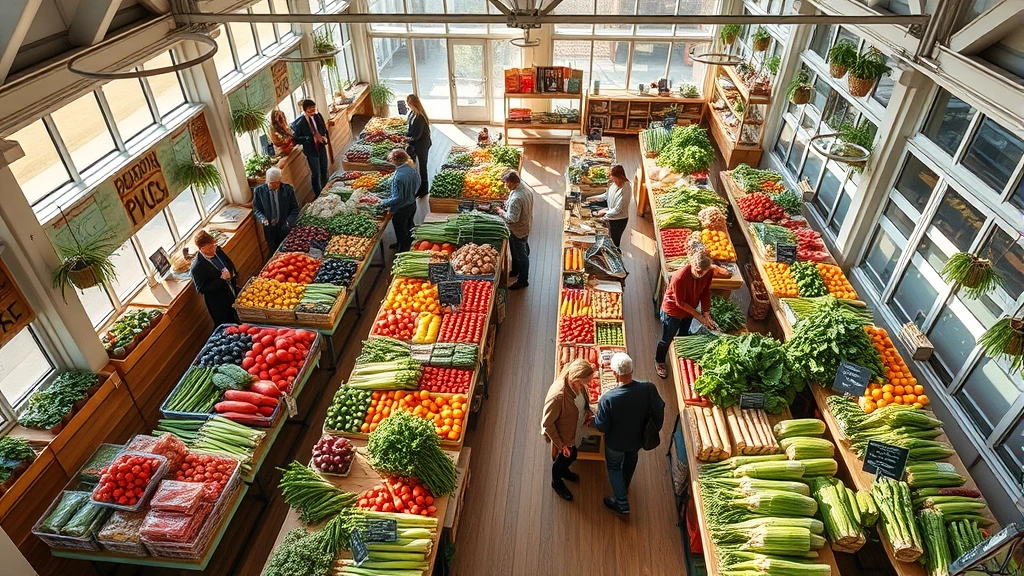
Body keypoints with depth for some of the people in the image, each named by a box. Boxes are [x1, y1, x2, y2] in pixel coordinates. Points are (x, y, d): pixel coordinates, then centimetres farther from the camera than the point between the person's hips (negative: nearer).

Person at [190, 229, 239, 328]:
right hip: (219, 305, -6)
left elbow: (229, 263, 12)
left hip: (234, 294, 7)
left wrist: (234, 275, -2)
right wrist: (221, 279, -28)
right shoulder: (197, 267, -26)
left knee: (239, 323, 25)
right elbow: (201, 289, -22)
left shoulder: (217, 250, -7)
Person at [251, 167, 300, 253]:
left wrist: (289, 221, -19)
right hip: (269, 228, 1)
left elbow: (295, 208, -5)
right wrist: (263, 219, -21)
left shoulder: (288, 189, -12)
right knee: (274, 252, 16)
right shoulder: (259, 190, -10)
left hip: (285, 227, -1)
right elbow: (256, 209, -1)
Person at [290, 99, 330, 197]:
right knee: (316, 174, 8)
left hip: (321, 147, 5)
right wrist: (311, 138, -27)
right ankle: (318, 195, 25)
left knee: (324, 171, 19)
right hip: (311, 150, -5)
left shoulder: (317, 116, -6)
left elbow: (324, 129, 9)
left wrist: (324, 137, -11)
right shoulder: (298, 122, -20)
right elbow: (297, 139, -17)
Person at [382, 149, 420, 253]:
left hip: (401, 209, -8)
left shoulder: (399, 176, -33)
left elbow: (398, 197, -28)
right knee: (408, 226, 28)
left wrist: (385, 203, -14)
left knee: (400, 230, 15)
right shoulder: (413, 170, -10)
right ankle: (408, 243, 50)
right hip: (412, 204, 8)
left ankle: (403, 249, 32)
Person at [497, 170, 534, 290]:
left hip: (518, 230, -9)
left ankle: (523, 280, 26)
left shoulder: (516, 198, -36)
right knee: (522, 251, 27)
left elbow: (513, 218, -32)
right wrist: (508, 207, 3)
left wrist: (502, 212, -15)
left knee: (520, 255, 9)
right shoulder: (526, 187, -7)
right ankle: (515, 270, 48)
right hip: (526, 225, 9)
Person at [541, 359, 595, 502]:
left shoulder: (577, 384, -20)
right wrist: (560, 444, -20)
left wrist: (588, 413, -10)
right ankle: (557, 482, 50)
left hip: (575, 429, 7)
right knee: (567, 456, 20)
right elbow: (547, 423, -29)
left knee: (571, 455, 30)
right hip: (564, 434, -6)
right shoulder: (557, 396, -43)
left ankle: (563, 470, 63)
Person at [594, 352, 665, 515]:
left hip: (616, 442, -4)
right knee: (631, 459, 35)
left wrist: (594, 419, 1)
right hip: (638, 438, 4)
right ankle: (625, 486, 61)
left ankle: (622, 503, 40)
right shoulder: (648, 388, -28)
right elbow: (659, 411, -11)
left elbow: (602, 426, -23)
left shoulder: (608, 398, -37)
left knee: (614, 467, 27)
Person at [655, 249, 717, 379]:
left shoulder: (708, 273, -21)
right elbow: (680, 302, -28)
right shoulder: (680, 277, -39)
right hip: (673, 311, -5)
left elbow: (705, 293, -6)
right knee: (667, 339, 14)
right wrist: (698, 315, -22)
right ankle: (659, 362, 41)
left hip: (689, 309, 6)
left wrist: (706, 313, -13)